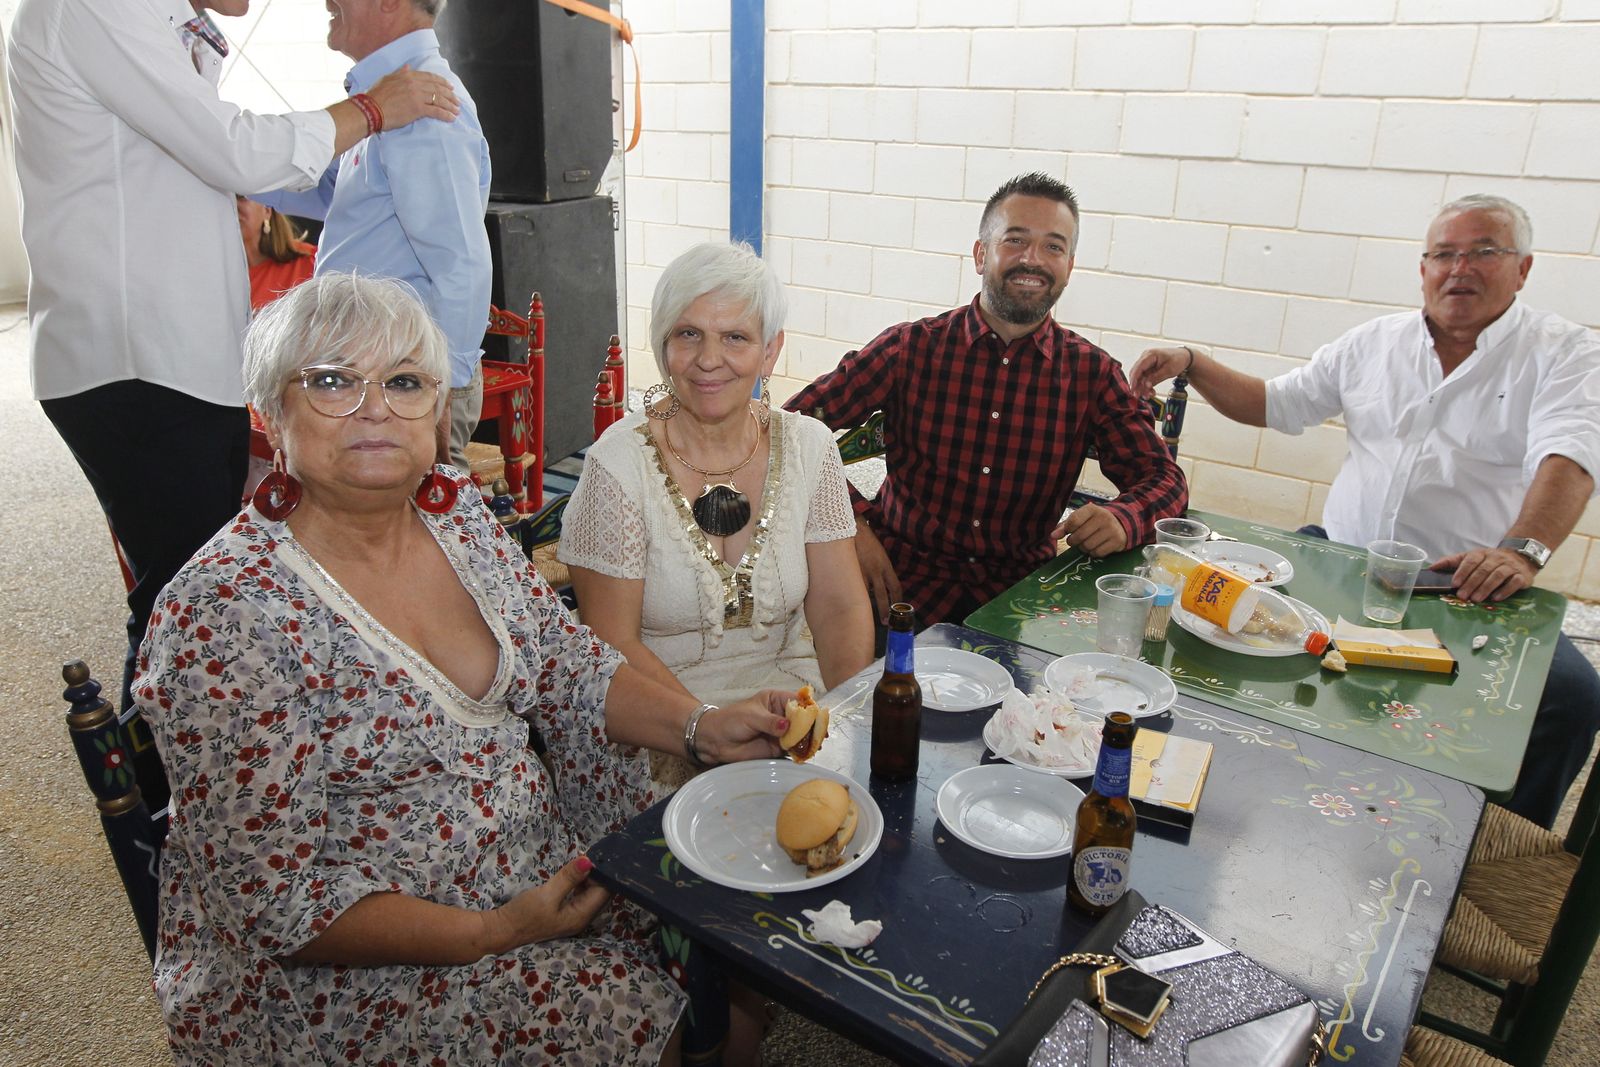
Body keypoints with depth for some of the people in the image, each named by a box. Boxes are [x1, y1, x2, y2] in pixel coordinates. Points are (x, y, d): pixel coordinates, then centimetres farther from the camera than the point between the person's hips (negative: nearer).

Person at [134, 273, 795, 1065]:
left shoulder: (458, 513, -2)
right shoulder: (225, 614, -21)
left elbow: (570, 668, 6)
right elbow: (276, 899, -19)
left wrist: (699, 726, -9)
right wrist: (492, 935, -23)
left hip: (539, 862, 6)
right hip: (345, 964, -6)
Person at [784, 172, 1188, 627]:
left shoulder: (1093, 373, 4)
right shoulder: (911, 348, -2)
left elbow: (1162, 479, 6)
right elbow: (793, 421, -4)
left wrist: (1121, 521, -18)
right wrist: (852, 522, -18)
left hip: (1023, 585, 2)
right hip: (906, 574, -1)